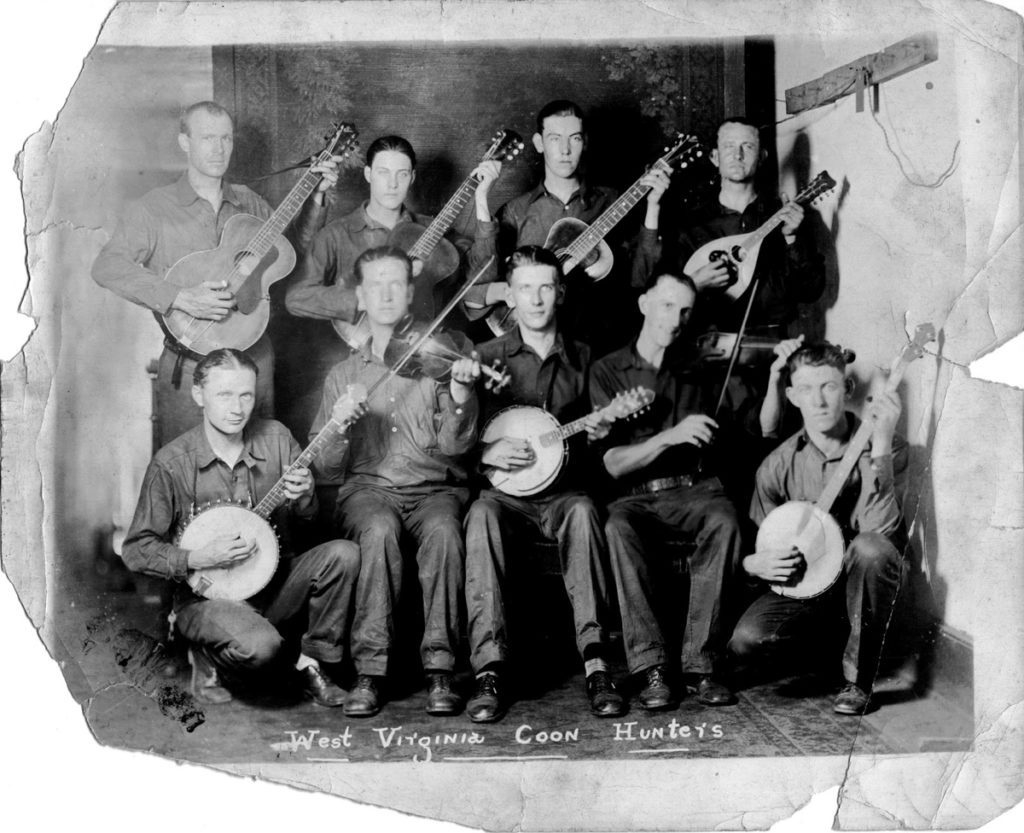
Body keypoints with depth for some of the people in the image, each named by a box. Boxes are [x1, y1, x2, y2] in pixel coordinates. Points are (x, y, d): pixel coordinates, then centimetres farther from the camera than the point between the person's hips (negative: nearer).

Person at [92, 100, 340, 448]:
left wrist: (316, 197, 4)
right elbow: (106, 267, -16)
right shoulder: (153, 208, -4)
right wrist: (181, 298, -27)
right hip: (189, 366, -4)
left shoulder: (249, 203, 11)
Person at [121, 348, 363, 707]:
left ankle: (312, 663, -3)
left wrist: (304, 498, -16)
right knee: (261, 647, -34)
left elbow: (308, 519, 7)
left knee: (343, 553, -21)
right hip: (207, 595, -4)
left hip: (276, 583, 4)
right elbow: (136, 550, -8)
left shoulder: (275, 438, -1)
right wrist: (198, 559, -22)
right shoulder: (171, 463, -11)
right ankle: (206, 658, 4)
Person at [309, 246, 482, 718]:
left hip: (435, 487, 0)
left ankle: (439, 670, -28)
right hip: (367, 488, 1)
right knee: (379, 529, -34)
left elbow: (454, 447, -2)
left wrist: (459, 400, -21)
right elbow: (327, 469, 11)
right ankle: (369, 672, -29)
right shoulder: (343, 375, 17)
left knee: (442, 529, -34)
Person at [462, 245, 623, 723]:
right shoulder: (487, 358, 9)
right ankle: (490, 672, -37)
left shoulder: (582, 359, 13)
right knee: (482, 516, -34)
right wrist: (486, 452, -13)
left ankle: (596, 664, -37)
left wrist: (601, 433, -4)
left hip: (562, 491, 1)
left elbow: (597, 444, 19)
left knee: (582, 511, -34)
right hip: (505, 493, 0)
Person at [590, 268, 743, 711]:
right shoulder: (608, 370, 5)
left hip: (695, 487, 2)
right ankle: (650, 667, -32)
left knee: (724, 521, -33)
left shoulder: (698, 368, 14)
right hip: (636, 495, -1)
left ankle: (701, 662, -27)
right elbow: (614, 463, -6)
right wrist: (671, 435, -19)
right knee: (619, 528, -36)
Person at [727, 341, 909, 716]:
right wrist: (754, 563, -17)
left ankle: (858, 680, -15)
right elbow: (757, 547, 8)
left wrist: (880, 443, -34)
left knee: (870, 548, -38)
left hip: (864, 579, -2)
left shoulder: (885, 448, -11)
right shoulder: (778, 466, -3)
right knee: (746, 644, -25)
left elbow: (878, 529, -28)